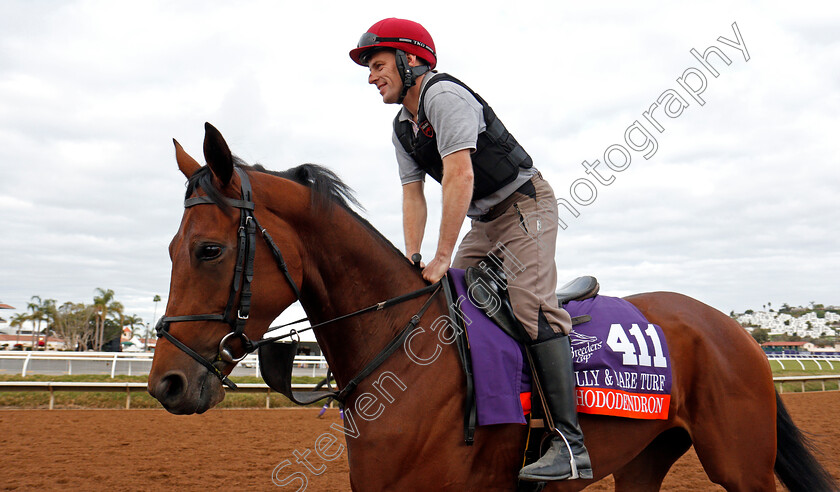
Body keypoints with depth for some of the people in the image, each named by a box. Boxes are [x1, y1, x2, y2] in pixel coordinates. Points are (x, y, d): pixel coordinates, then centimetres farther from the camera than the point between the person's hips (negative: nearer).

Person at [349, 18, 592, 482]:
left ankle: (569, 443, -26)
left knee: (532, 306, -23)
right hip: (485, 221, 10)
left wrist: (441, 258, -27)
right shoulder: (402, 127, 11)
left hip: (526, 204, -10)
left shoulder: (444, 96, -19)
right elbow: (413, 197, 7)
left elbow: (459, 177, -28)